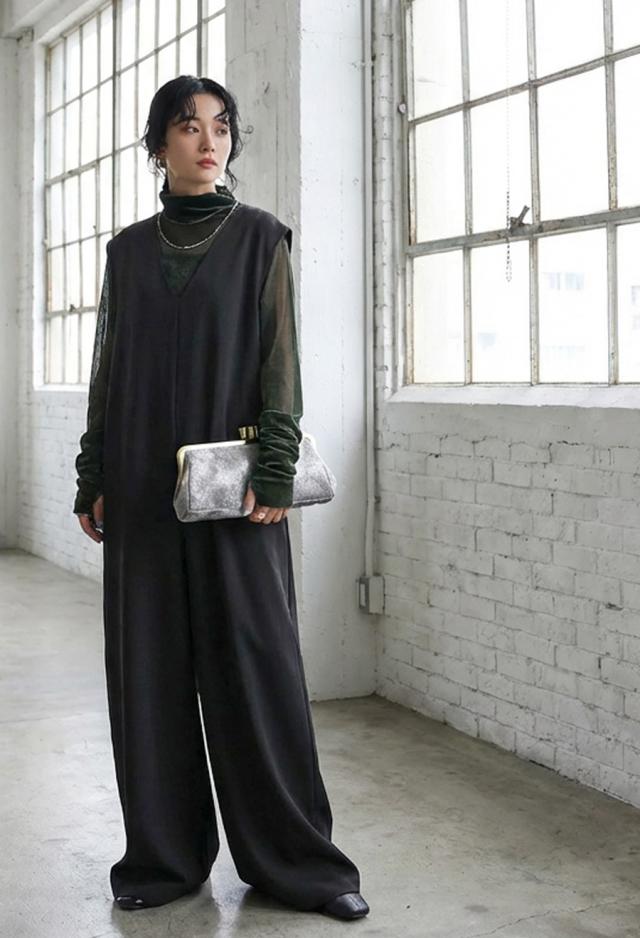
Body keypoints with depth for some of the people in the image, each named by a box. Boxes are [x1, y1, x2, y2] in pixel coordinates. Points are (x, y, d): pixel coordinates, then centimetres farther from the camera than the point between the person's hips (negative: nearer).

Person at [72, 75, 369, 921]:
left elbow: (280, 356, -4)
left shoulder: (260, 236, 2)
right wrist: (93, 479, 6)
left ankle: (296, 856, 9)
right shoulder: (129, 248, 12)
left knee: (254, 662, -2)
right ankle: (166, 852, 17)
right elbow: (109, 367, 12)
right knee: (149, 664, 5)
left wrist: (275, 471, -14)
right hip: (141, 486, 4)